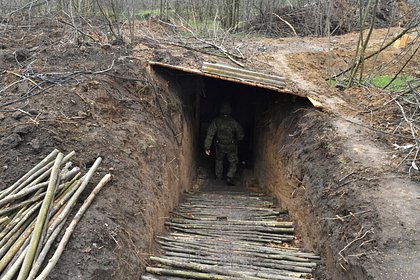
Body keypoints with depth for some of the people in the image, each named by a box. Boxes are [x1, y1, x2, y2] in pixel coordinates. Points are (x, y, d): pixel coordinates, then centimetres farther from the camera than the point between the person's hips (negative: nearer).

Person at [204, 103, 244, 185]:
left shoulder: (216, 121, -12)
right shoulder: (234, 122, -14)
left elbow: (210, 134, -14)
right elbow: (241, 135, -6)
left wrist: (207, 147, -9)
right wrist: (236, 140, 16)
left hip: (219, 146, 2)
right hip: (231, 146, -2)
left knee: (219, 160, 25)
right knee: (233, 163, 12)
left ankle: (218, 178, 33)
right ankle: (229, 178, -7)